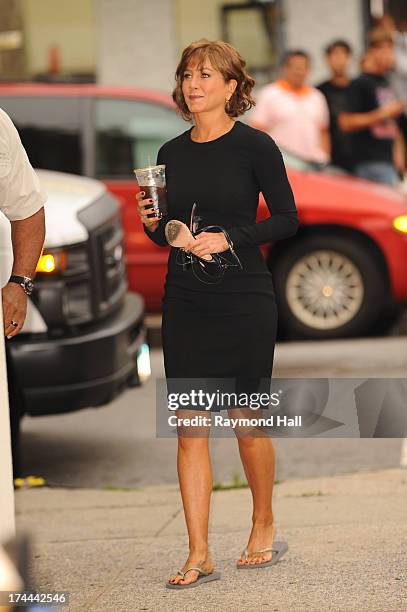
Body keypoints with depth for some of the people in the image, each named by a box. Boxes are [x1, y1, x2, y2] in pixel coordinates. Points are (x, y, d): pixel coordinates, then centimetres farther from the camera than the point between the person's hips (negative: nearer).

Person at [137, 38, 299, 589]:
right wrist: (153, 225, -6)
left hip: (244, 300, -4)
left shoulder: (255, 147, -5)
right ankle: (199, 555, 2)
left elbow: (287, 219, -4)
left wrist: (229, 238, -15)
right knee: (189, 428, -1)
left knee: (247, 422, 6)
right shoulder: (172, 153, 8)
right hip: (185, 302, 4)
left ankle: (264, 527, 28)